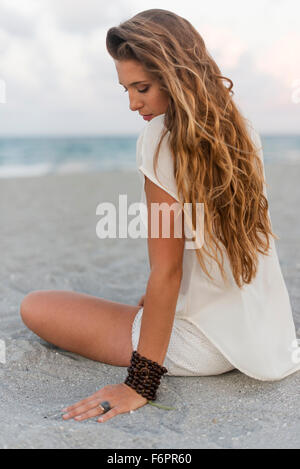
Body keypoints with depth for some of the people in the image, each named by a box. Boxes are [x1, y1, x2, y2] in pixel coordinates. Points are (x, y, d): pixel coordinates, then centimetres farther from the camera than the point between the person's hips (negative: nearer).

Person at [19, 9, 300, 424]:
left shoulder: (162, 136, -21)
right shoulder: (242, 131, 2)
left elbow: (167, 271, -22)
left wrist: (140, 383, -17)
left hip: (204, 345, -7)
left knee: (35, 307, -3)